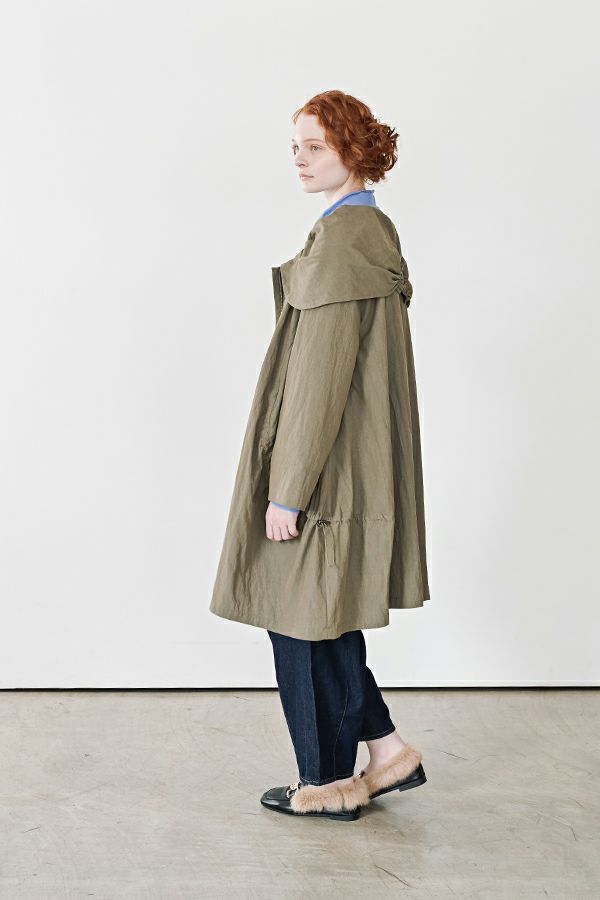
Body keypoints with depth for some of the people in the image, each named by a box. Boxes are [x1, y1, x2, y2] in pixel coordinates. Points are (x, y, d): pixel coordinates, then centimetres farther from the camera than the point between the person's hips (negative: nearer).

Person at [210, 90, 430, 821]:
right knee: (323, 619, 17)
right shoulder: (371, 231, 13)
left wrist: (288, 489, -19)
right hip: (357, 460, 10)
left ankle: (330, 782, 17)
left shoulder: (341, 239, -18)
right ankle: (389, 750, 25)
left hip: (325, 464, -10)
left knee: (305, 617, 3)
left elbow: (323, 375, -22)